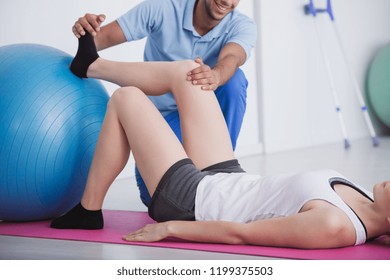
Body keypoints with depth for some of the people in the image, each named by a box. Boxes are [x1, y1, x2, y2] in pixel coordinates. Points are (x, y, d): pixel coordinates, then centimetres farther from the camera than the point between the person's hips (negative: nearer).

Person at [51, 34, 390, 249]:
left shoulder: (334, 226, -35)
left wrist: (169, 227, -20)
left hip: (190, 200, -8)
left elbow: (240, 233, -28)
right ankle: (92, 66, 38)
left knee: (125, 99, 2)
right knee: (186, 71, 12)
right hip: (226, 181, 8)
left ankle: (89, 211, 18)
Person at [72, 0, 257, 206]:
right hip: (164, 116, -1)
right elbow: (104, 37, -17)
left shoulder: (242, 26, -17)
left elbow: (231, 59, -39)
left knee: (234, 79, -31)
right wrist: (87, 31, -41)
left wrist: (215, 76, -63)